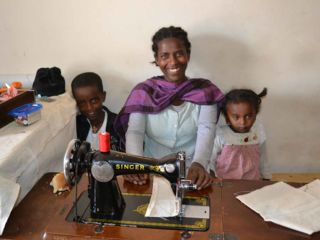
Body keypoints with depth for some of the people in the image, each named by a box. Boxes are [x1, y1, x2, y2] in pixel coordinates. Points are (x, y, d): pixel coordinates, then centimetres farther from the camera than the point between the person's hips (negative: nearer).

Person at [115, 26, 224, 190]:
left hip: (191, 175, 0)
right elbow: (134, 132, -9)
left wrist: (199, 165, -33)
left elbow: (206, 132, -13)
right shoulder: (143, 92, 2)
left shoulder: (204, 92, 0)